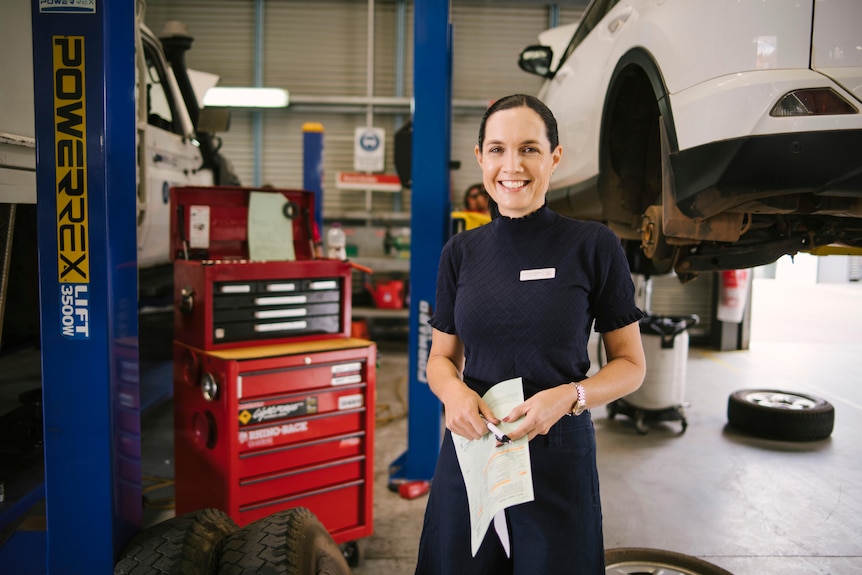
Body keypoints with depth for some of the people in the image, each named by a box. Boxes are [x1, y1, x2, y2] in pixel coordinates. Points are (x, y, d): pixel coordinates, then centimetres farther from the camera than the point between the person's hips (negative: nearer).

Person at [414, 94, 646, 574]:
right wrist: (452, 389, -12)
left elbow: (630, 364, -2)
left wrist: (569, 396, -20)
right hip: (469, 452, 3)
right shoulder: (461, 252, 2)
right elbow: (442, 356, 10)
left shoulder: (594, 246, -7)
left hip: (558, 457, -2)